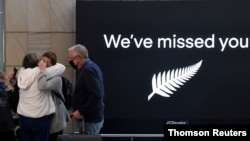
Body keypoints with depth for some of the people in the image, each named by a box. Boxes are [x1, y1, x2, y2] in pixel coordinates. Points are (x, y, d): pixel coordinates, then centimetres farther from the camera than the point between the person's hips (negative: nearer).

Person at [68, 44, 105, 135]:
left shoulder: (88, 70, -20)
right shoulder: (90, 66, 13)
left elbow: (96, 95, -28)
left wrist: (81, 112, -22)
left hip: (89, 119, -11)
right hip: (92, 117, 11)